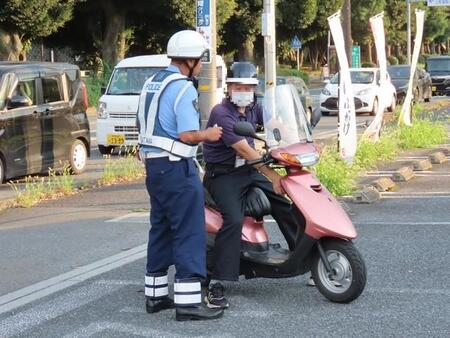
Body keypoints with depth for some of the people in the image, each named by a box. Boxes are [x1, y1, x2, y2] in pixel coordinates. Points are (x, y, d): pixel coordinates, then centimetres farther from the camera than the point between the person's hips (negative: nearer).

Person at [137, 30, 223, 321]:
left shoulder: (151, 83, 13)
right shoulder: (183, 89, -15)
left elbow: (142, 124, 21)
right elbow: (188, 135, -21)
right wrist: (208, 135, -4)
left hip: (153, 165, 10)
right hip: (176, 167, -9)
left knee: (161, 230, 16)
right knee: (189, 233, -7)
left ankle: (156, 295, 21)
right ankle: (188, 302, -10)